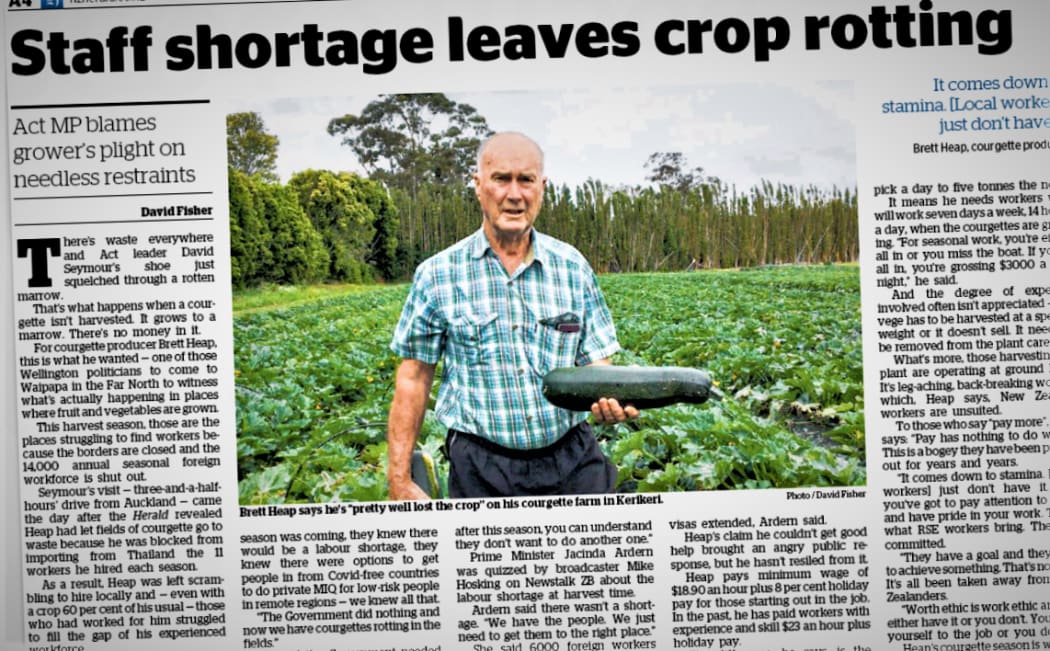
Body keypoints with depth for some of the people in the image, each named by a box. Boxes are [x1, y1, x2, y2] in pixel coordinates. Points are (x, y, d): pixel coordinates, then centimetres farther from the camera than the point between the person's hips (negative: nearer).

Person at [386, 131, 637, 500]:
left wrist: (610, 398, -18)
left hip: (573, 459, 2)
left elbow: (595, 362, 6)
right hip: (482, 468, -2)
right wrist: (400, 481, -2)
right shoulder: (438, 275, -2)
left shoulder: (572, 266, 3)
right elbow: (413, 379, 1)